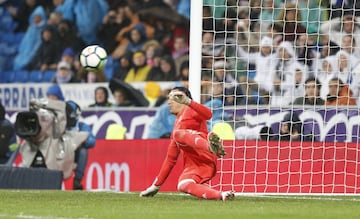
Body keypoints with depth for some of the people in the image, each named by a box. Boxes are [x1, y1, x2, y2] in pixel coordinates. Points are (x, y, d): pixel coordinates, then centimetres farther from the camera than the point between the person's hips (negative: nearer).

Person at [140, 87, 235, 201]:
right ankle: (220, 195, -46)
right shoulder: (177, 125, 37)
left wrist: (188, 101, -25)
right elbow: (170, 158, 38)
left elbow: (208, 114, -10)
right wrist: (157, 184, 35)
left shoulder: (189, 110, 15)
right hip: (192, 165, 6)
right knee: (183, 185, -29)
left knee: (178, 134, -33)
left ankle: (211, 147, -59)